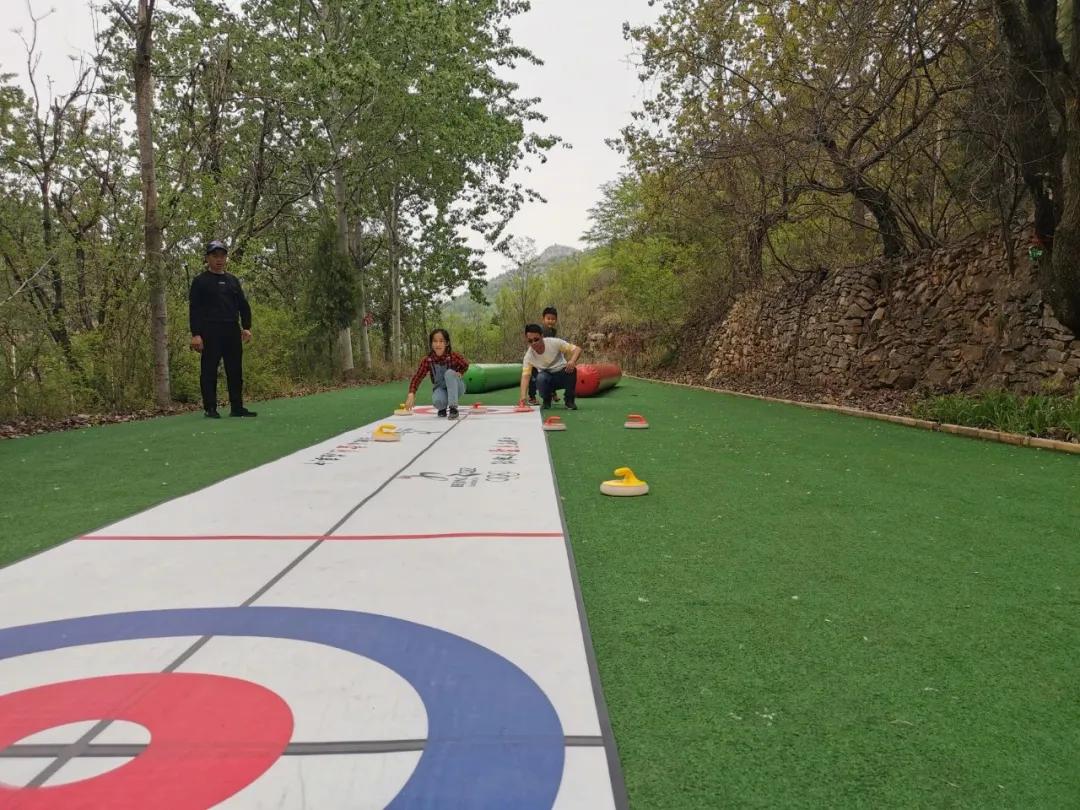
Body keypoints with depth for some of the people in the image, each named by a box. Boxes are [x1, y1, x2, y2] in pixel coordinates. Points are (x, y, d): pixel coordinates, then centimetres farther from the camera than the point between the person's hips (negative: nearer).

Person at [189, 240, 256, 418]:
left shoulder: (233, 280, 17)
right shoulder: (200, 281, 2)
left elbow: (243, 305, 18)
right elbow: (194, 309, -4)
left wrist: (246, 327, 4)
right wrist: (195, 334, -13)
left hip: (232, 331, 5)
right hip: (210, 332, -5)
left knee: (235, 370, 4)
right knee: (209, 371, -3)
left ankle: (237, 407, 10)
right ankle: (210, 409, 2)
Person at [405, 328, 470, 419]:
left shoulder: (453, 356, -20)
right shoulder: (427, 360, -18)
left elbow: (465, 365, 1)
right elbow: (417, 377, -18)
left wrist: (459, 373, -17)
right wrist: (411, 394, -31)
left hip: (456, 388, -1)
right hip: (440, 389, 1)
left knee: (449, 373, -32)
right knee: (437, 401, -34)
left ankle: (452, 408, -31)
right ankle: (444, 408, 6)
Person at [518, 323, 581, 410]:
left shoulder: (554, 343, -21)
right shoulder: (528, 356, -17)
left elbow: (577, 349, -21)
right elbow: (525, 376, -25)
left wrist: (572, 361, -43)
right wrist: (523, 397, -41)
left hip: (563, 374, 0)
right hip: (548, 378, 0)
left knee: (571, 369, -34)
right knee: (540, 378, -35)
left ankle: (570, 400, -10)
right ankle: (546, 401, -3)